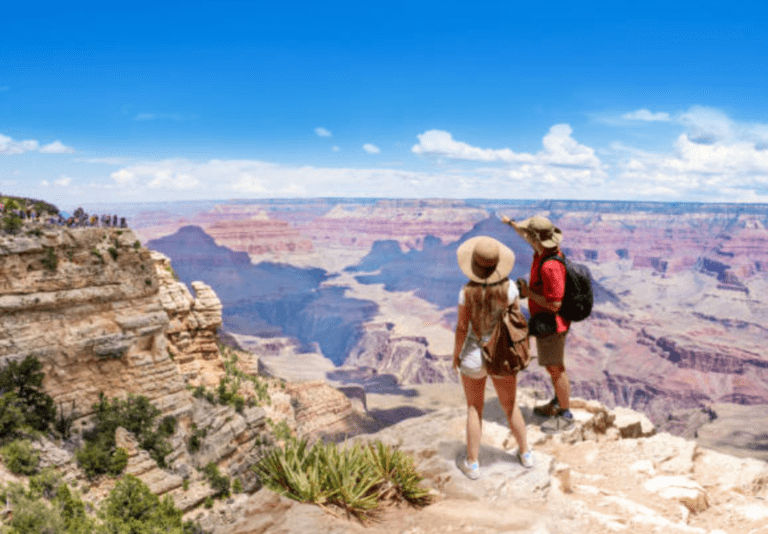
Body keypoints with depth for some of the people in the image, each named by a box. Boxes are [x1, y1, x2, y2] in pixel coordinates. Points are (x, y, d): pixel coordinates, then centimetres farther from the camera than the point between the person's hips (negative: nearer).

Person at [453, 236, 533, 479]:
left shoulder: (467, 291, -22)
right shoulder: (509, 288, -15)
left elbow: (462, 327, -15)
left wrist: (456, 354, 1)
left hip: (474, 355, -2)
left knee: (474, 409, 16)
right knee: (511, 406, 23)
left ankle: (472, 464, 24)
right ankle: (525, 454, 39)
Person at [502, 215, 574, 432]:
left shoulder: (550, 267, -33)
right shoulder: (547, 248, -4)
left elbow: (554, 304, -31)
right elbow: (527, 236, 20)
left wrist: (528, 292, -21)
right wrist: (511, 223, 33)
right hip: (547, 321, 10)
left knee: (556, 368, 4)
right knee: (552, 365, 23)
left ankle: (566, 415, 19)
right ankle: (558, 403, 41)